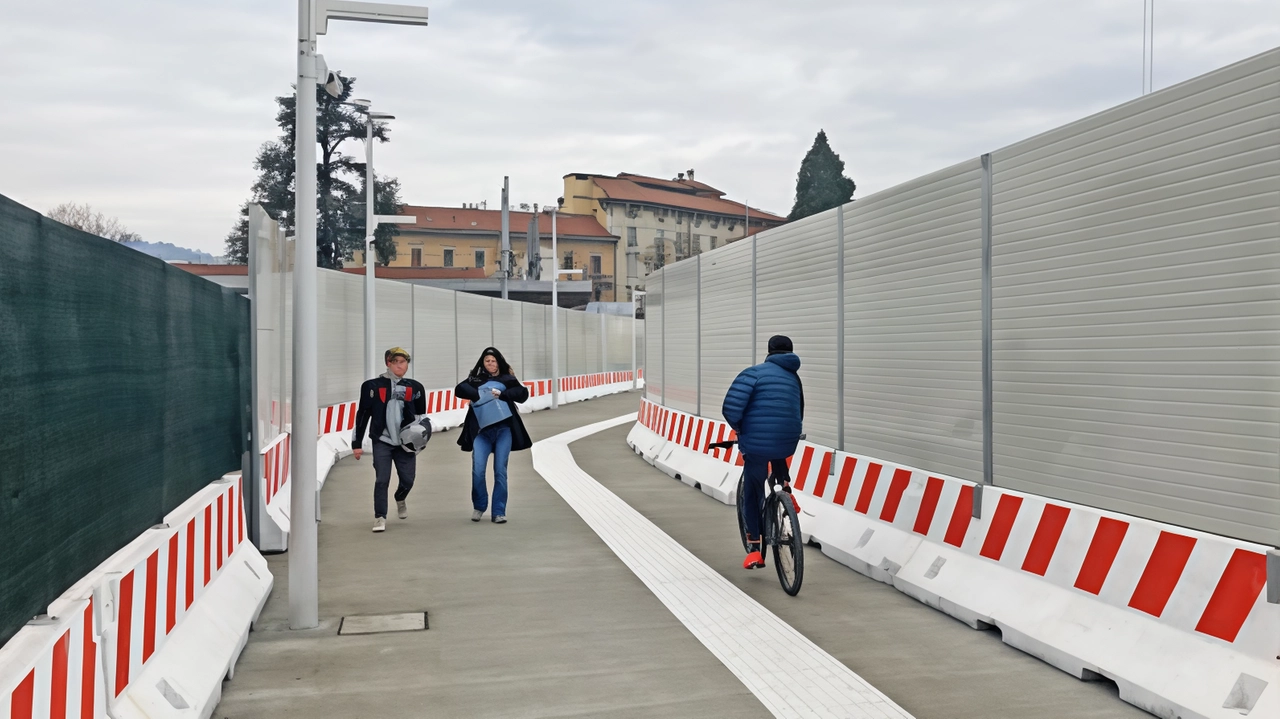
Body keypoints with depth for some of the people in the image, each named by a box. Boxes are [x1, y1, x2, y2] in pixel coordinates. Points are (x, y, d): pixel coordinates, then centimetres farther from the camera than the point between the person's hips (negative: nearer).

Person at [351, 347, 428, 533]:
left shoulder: (415, 388, 4)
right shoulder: (373, 386, -2)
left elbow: (421, 417, 13)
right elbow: (362, 415, 2)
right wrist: (357, 443, 1)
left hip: (405, 442, 2)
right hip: (382, 441, -2)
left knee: (407, 480, 5)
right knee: (382, 480, -9)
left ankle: (400, 499, 39)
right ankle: (380, 518, 3)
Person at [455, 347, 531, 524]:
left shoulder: (507, 379, 12)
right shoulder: (475, 379, 14)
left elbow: (523, 393, -1)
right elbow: (459, 389, -3)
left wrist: (502, 394, -14)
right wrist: (482, 394, -15)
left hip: (503, 429, 0)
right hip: (482, 430, 0)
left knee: (500, 471, -2)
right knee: (478, 470, -10)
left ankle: (498, 512, 6)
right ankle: (479, 506, 14)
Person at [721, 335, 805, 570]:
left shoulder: (754, 373, -5)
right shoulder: (795, 378, 14)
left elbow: (731, 408, -13)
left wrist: (740, 429, 6)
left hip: (757, 444, -4)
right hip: (788, 444, 5)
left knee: (752, 494, 11)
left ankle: (754, 550, 11)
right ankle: (785, 488, 23)